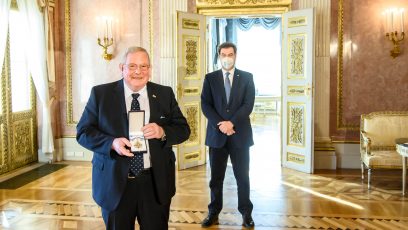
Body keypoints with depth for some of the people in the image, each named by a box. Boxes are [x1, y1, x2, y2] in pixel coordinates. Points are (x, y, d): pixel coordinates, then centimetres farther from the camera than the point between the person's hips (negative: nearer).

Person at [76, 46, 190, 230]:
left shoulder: (165, 94, 3)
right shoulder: (100, 93, -2)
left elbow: (183, 129, 4)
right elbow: (83, 131, -3)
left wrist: (162, 132, -17)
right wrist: (112, 143, -21)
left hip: (156, 182, 1)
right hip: (115, 182, -1)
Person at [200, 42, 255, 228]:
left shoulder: (247, 77, 3)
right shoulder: (210, 78, 6)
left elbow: (248, 105, -5)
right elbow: (205, 105, -1)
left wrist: (231, 123, -16)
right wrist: (220, 124, -14)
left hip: (240, 133, -1)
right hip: (217, 134, 1)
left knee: (242, 176, 7)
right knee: (216, 177, 8)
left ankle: (246, 213, 18)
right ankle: (213, 213, 19)